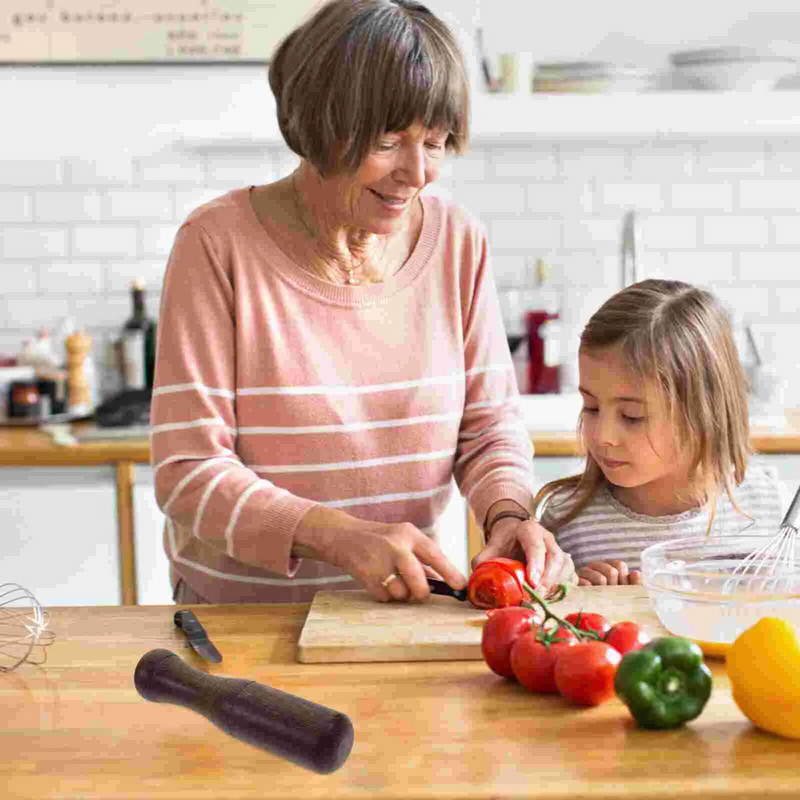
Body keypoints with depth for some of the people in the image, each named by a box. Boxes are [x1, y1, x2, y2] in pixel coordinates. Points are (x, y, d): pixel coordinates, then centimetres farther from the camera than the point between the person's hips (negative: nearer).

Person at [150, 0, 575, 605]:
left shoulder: (459, 244, 0)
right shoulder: (219, 243, -12)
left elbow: (490, 427, 6)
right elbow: (187, 474, -14)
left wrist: (508, 515, -15)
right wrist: (340, 536, -26)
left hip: (402, 603, 3)